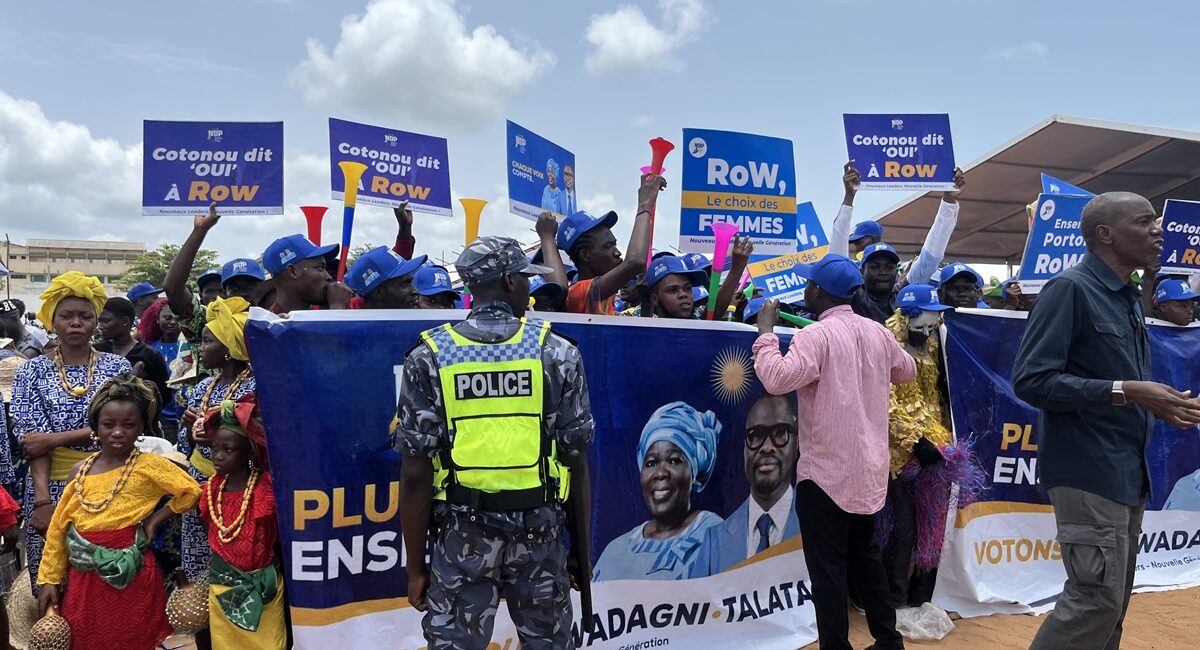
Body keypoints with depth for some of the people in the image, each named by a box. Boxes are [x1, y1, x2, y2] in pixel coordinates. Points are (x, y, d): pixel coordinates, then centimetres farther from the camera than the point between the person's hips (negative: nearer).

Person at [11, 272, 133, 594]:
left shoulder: (117, 366, 3)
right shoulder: (33, 371, 2)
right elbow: (31, 440, -6)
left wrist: (54, 439, -14)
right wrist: (42, 499, -16)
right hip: (52, 486, 0)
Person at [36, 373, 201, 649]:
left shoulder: (149, 465, -9)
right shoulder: (80, 470, 3)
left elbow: (191, 491, -7)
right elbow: (59, 528, 8)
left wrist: (155, 519, -8)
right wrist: (50, 579, 7)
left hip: (128, 578, -4)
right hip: (82, 578, 4)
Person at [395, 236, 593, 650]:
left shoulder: (429, 357, -4)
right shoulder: (557, 353, -4)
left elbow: (416, 473, -6)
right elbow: (576, 461, -2)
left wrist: (415, 564, 3)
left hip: (463, 536, 0)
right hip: (540, 533, 1)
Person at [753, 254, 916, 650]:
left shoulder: (816, 336, -17)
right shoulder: (877, 332, 5)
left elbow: (777, 379, -29)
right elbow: (907, 371, 21)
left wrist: (766, 332, -17)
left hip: (825, 470, -7)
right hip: (868, 467, 7)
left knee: (828, 565, 1)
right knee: (866, 555, 20)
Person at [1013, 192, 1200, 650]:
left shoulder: (1130, 298, 13)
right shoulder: (1070, 288, -13)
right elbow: (1031, 380, -21)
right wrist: (1126, 392, -23)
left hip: (1129, 473, 9)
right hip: (1088, 473, -9)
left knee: (1114, 599, 15)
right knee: (1097, 598, -7)